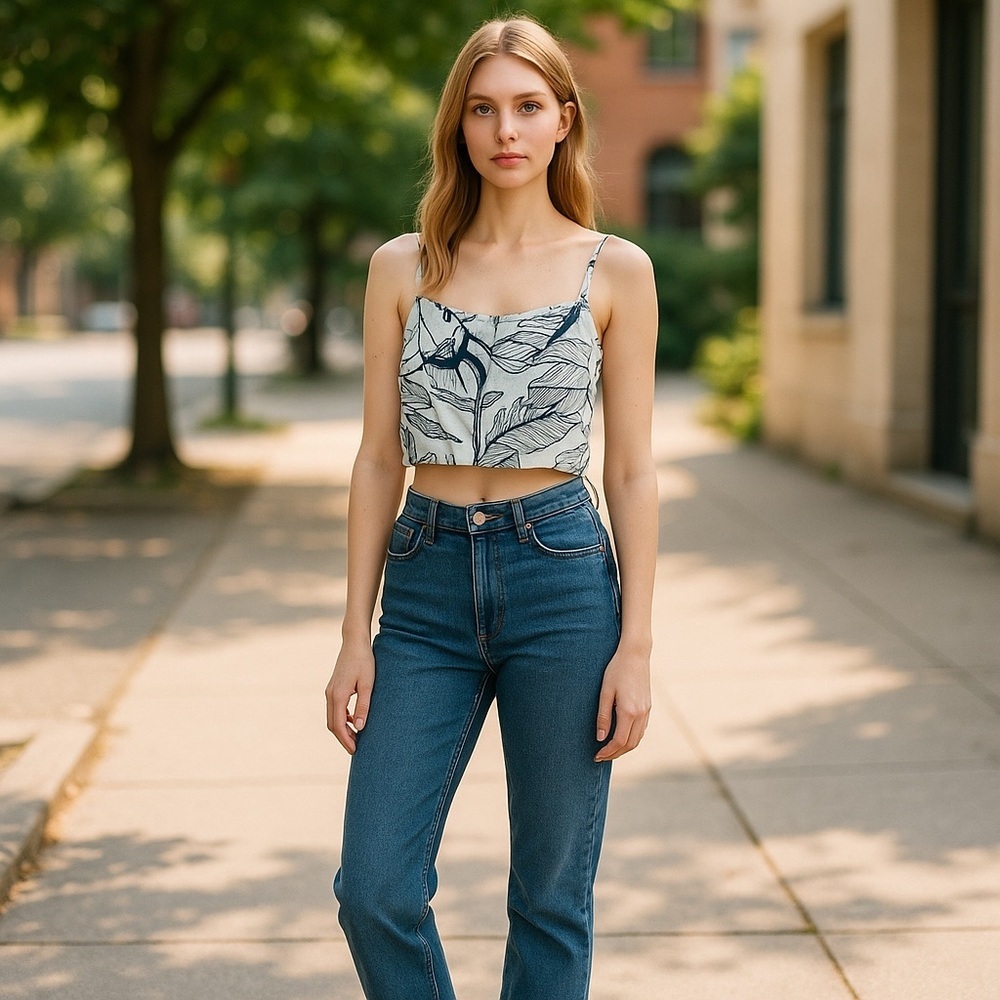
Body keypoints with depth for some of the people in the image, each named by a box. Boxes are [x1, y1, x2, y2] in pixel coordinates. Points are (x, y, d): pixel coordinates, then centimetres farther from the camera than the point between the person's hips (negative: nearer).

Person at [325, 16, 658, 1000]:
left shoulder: (615, 271, 2)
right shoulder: (403, 266, 6)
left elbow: (631, 468, 2)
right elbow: (378, 458, 6)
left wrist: (636, 646, -4)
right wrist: (355, 639, 2)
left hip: (562, 578, -1)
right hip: (427, 586, 2)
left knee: (551, 898, 6)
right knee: (375, 891, -2)